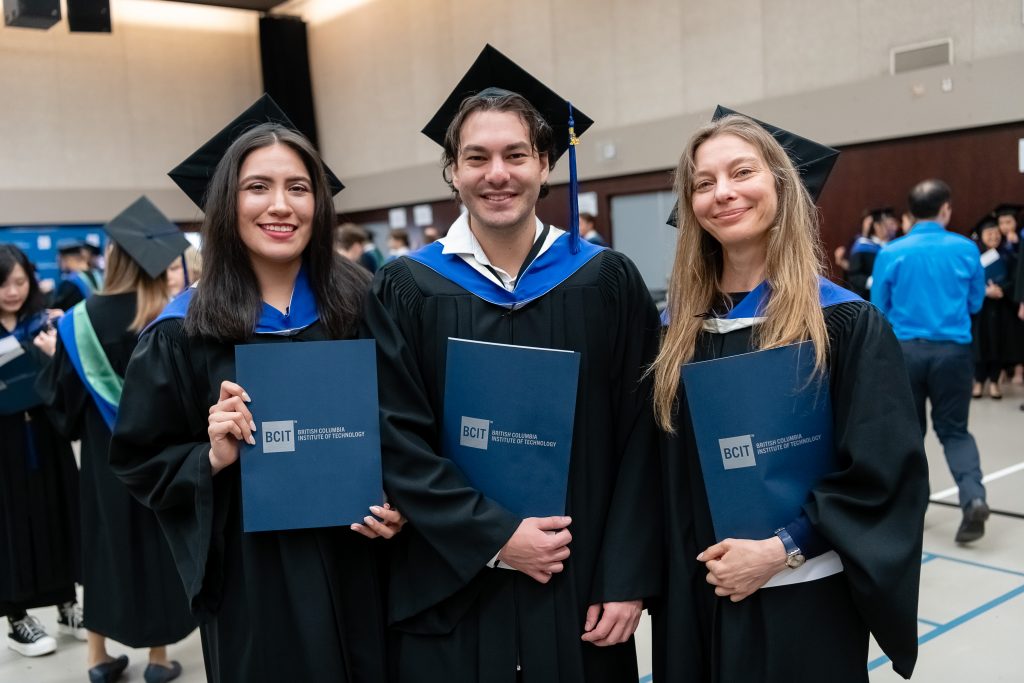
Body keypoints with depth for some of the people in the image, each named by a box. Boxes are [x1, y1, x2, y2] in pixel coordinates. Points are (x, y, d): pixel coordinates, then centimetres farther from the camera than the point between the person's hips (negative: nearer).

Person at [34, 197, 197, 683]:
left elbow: (66, 392, -4)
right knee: (157, 543, 11)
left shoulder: (84, 318, -12)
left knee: (106, 541, 15)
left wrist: (56, 353, 13)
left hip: (107, 453, 1)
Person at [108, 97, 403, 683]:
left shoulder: (360, 304, -2)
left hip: (359, 568, 1)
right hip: (255, 580, -1)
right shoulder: (184, 332, -4)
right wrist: (212, 458, -16)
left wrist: (397, 505, -10)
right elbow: (141, 461, 2)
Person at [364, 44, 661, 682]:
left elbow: (640, 440, -3)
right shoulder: (406, 290, -2)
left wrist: (627, 579, -7)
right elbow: (398, 442, -6)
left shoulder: (610, 283, -1)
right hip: (452, 592, 0)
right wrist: (493, 538, -12)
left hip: (581, 591, 1)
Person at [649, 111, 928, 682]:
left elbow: (886, 472, -14)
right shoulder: (680, 325, 3)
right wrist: (667, 581, 1)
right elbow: (669, 472, 8)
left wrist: (781, 548, -18)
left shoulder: (846, 323, -11)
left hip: (801, 600, -4)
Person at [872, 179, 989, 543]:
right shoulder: (966, 249, -2)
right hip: (952, 349, 0)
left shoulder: (891, 253, -4)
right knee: (954, 429, 11)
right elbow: (976, 302, 9)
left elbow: (879, 308, 3)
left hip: (905, 349, 0)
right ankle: (973, 496, -9)